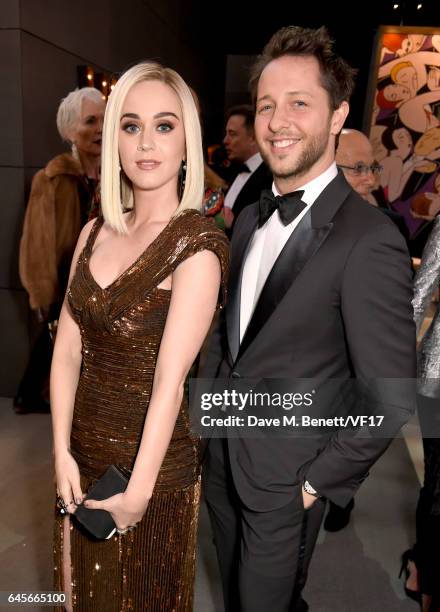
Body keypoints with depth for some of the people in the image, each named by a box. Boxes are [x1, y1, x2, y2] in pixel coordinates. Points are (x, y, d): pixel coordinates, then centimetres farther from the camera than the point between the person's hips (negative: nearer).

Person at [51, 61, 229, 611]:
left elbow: (169, 381, -22)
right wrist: (63, 454, -7)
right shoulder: (96, 232, 0)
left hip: (154, 464, -5)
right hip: (83, 455, 6)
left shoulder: (197, 244, -19)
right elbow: (67, 349, -2)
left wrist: (139, 491, -19)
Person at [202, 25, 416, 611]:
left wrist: (320, 480, -12)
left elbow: (392, 399, -20)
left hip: (284, 479, -6)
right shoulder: (250, 218, 1)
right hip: (221, 457, 7)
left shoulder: (370, 242, -23)